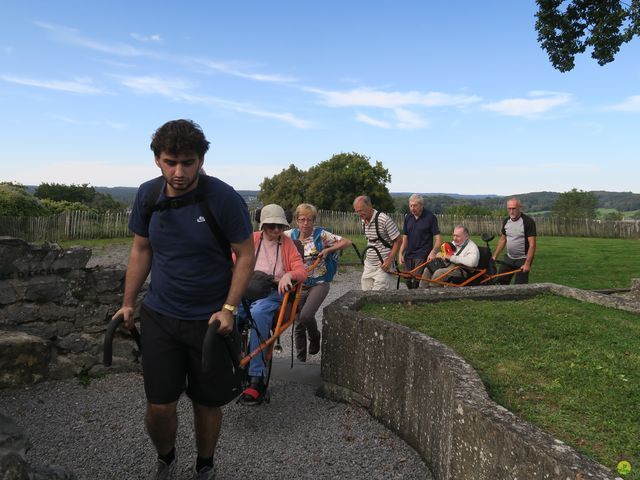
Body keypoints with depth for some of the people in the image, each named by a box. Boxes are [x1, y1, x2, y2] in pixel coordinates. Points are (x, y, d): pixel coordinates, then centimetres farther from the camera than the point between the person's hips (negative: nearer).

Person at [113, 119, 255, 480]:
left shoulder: (224, 199, -16)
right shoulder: (148, 195, -3)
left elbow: (246, 255, -9)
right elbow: (141, 250, 9)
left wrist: (229, 309, -16)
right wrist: (129, 303, 9)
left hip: (210, 319, -2)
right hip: (159, 315, 3)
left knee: (208, 402, 10)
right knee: (159, 405, 4)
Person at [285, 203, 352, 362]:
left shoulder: (321, 235, -9)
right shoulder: (291, 235, 0)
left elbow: (347, 242, -8)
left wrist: (327, 250, -18)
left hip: (318, 284, -4)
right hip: (299, 285, 4)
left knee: (306, 316, -23)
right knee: (298, 324, 7)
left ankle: (314, 337, 11)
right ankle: (300, 359, 25)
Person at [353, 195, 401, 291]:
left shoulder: (384, 219, -17)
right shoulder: (363, 221, 7)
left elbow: (398, 240, -13)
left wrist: (389, 260, -18)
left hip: (383, 265, -7)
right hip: (368, 265, 7)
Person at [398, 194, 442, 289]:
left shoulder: (430, 217, -4)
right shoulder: (408, 218, 11)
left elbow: (438, 238, -6)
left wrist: (433, 252, -21)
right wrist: (400, 253, 1)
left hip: (423, 256, -5)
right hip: (409, 255, 5)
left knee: (417, 281, -14)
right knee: (408, 281, 5)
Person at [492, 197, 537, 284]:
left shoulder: (528, 221, -16)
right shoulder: (506, 221, 4)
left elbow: (532, 245, -19)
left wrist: (527, 264, -24)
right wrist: (494, 256, 10)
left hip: (523, 259, -6)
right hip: (508, 258, 6)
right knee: (500, 282, 8)